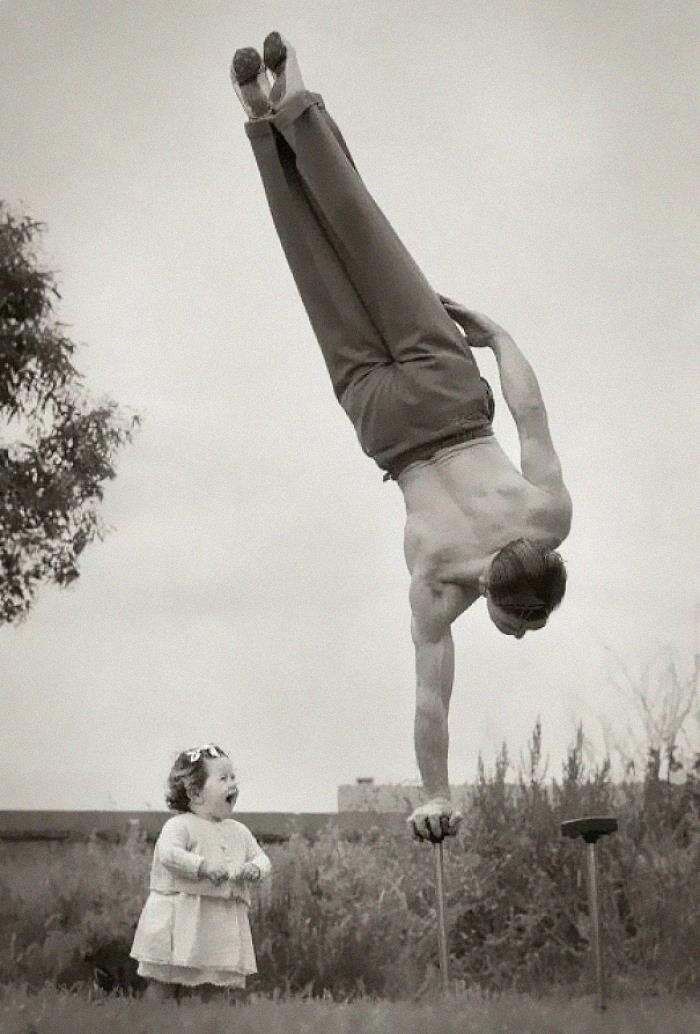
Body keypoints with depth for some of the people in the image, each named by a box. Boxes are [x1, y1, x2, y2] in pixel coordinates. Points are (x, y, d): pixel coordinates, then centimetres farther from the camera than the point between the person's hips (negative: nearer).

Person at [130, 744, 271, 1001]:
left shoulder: (239, 832, 14)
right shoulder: (179, 825, -9)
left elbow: (261, 857, 14)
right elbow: (169, 854, -24)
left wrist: (254, 869, -10)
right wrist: (204, 867, -32)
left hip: (220, 925, 6)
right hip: (179, 920, -6)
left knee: (208, 987, 9)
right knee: (164, 985, -1)